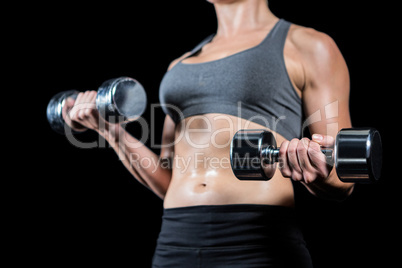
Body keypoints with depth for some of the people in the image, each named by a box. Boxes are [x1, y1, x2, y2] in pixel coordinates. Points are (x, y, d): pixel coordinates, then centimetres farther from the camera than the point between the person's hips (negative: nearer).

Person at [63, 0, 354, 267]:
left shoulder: (307, 47, 6)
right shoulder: (182, 64, 21)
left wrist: (317, 174, -19)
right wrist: (111, 129, 11)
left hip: (259, 245, -4)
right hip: (176, 244, 5)